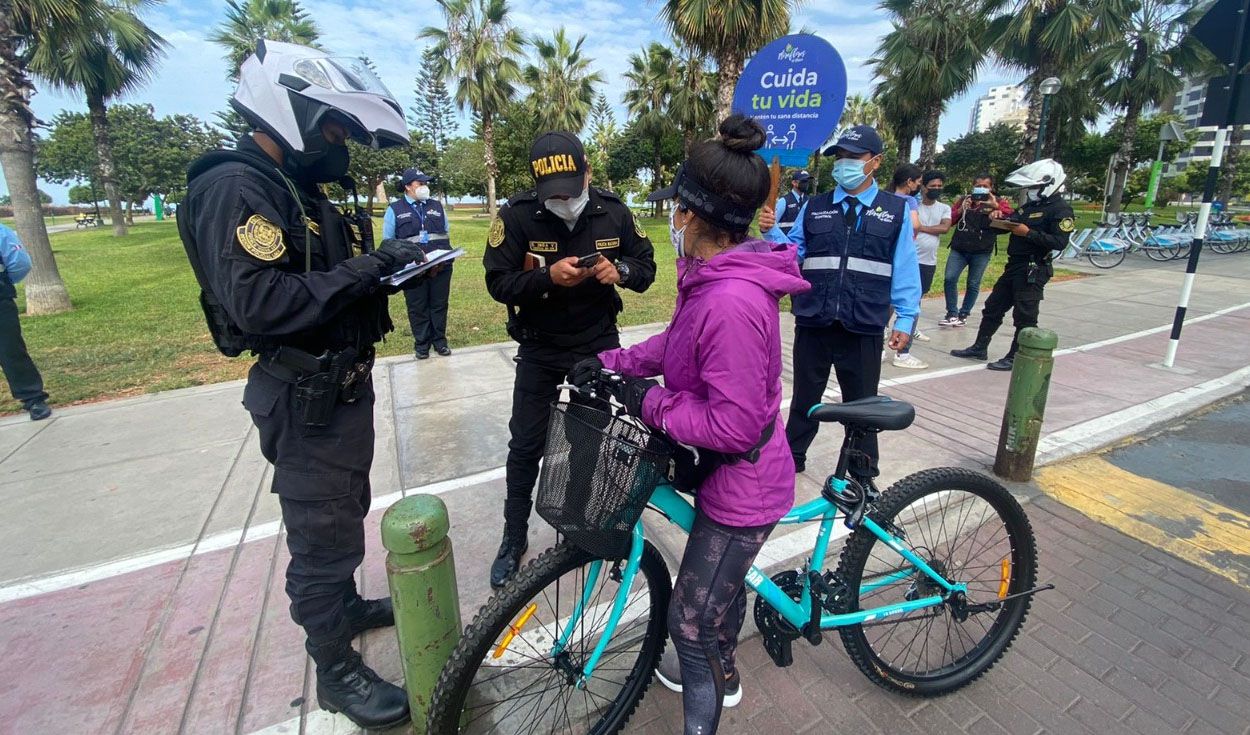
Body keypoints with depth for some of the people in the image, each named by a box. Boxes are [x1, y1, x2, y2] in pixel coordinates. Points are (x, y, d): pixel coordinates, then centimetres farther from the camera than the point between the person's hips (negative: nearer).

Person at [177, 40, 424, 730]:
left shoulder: (297, 188, 13)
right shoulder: (234, 187, -18)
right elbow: (261, 303, -31)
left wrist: (381, 265, -2)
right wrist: (366, 269, -28)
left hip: (342, 385, 10)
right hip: (307, 397, -10)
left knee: (343, 513, 25)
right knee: (323, 535, 6)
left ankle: (343, 604, 48)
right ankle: (335, 669, 26)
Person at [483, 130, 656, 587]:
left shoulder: (613, 211, -8)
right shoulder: (517, 215, -14)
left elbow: (646, 266, 0)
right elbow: (498, 283, -14)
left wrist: (619, 270, -22)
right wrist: (548, 277, -31)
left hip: (600, 343, 2)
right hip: (541, 349, -1)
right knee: (526, 446, 6)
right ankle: (515, 537, 27)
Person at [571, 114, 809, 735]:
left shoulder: (732, 301, -34)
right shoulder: (714, 277, -2)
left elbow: (735, 425, -31)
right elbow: (677, 343, 9)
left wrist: (649, 402, -22)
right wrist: (614, 363, 0)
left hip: (740, 486, -10)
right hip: (726, 474, 10)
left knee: (691, 620, 7)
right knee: (723, 582, 30)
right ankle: (719, 674, 58)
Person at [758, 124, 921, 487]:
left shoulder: (896, 210, 3)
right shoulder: (814, 207, 8)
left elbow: (905, 269, 2)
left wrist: (905, 319, -3)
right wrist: (771, 231, -12)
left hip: (863, 329, -1)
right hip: (812, 323, 1)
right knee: (805, 397, 15)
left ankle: (863, 475, 29)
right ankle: (791, 457, 34)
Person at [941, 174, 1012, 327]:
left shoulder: (999, 202, 4)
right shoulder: (963, 200, 10)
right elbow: (950, 220, 9)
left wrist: (996, 206, -20)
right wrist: (961, 209, -7)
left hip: (982, 252, -2)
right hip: (959, 249, 2)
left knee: (973, 284, 4)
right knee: (949, 279, -8)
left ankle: (963, 315, 15)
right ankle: (952, 314, 4)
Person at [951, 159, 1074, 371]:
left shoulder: (1061, 209, -11)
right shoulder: (1031, 205, 15)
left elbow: (1060, 242, -20)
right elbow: (1013, 225, 17)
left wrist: (1028, 233, -23)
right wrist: (1000, 218, -1)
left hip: (1033, 271, -9)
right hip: (1014, 265, 9)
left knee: (1024, 317, -2)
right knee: (993, 308, 13)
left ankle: (1015, 358, 5)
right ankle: (980, 348, 21)